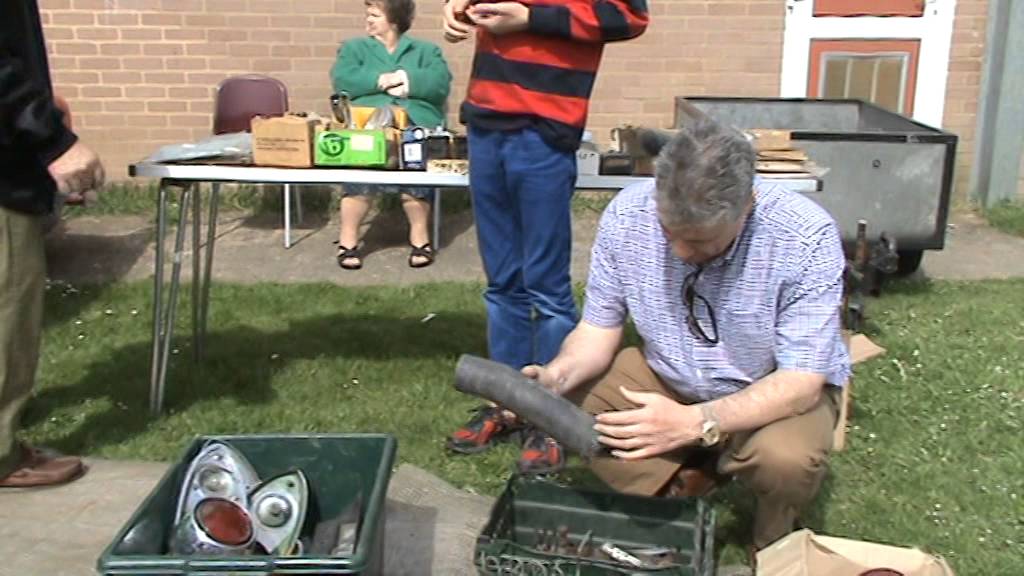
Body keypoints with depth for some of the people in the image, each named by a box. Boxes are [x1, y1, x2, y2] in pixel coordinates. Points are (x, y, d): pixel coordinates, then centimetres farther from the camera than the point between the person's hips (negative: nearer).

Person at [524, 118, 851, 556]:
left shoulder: (807, 238, -30)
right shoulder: (626, 215, -21)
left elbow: (802, 380, -28)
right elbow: (600, 326, -9)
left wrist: (695, 422, -43)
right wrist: (557, 375, -31)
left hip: (779, 387, -3)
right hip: (667, 374, 3)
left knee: (786, 459, -34)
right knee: (566, 405, -17)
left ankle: (773, 550, 2)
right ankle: (680, 494, 2)